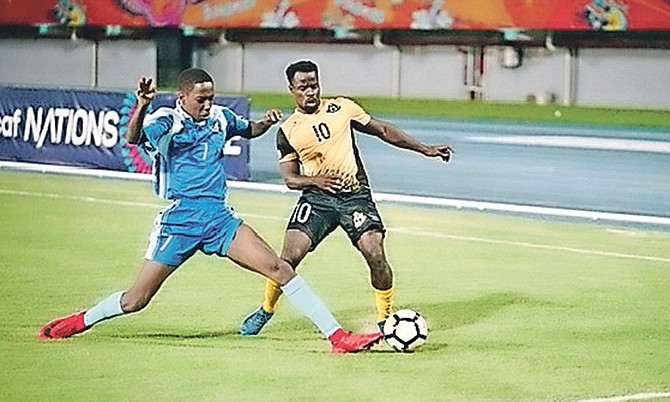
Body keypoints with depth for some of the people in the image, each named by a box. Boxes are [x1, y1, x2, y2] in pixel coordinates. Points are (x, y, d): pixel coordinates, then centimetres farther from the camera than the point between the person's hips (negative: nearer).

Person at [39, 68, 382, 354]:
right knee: (136, 300, 1)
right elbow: (134, 137, -29)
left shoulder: (219, 118, 8)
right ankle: (80, 321, 28)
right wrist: (141, 106, -48)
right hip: (180, 219, -4)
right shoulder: (166, 121, -8)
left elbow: (248, 130, 30)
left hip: (220, 218, 4)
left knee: (279, 269, -11)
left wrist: (265, 123, 7)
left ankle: (337, 336, -10)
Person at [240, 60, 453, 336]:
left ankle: (386, 318, 2)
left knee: (375, 253, -18)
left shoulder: (342, 108, 6)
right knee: (291, 255, -15)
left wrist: (425, 149, 12)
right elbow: (290, 179, 8)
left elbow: (383, 130, 13)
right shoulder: (287, 131, 6)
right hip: (317, 197, 0)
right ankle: (266, 310, 10)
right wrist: (315, 180, -14)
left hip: (355, 194, 0)